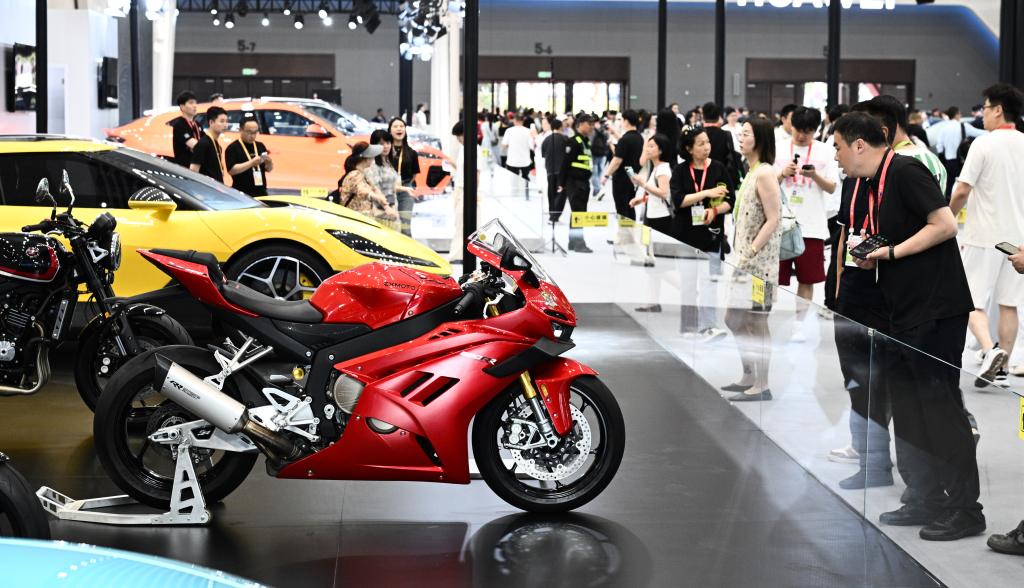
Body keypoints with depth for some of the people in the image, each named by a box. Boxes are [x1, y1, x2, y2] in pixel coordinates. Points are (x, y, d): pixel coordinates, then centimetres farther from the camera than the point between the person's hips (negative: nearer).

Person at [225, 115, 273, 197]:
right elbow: (231, 170, -15)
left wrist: (269, 162, -7)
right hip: (242, 195, -6)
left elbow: (269, 169, 17)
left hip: (261, 193, 6)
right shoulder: (233, 148, -4)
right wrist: (252, 163, -22)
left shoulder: (260, 146, 14)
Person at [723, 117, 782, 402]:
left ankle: (761, 387, 3)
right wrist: (741, 255, 15)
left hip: (760, 261, -10)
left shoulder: (765, 174, -14)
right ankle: (748, 378, 26)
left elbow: (773, 220, -19)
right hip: (745, 259, 10)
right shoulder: (752, 172, 14)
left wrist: (751, 252, -20)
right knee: (734, 319, 15)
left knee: (756, 322, -4)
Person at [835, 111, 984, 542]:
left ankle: (965, 509, 3)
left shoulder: (905, 171, -13)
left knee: (940, 405, -5)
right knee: (908, 408, 12)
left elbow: (945, 225, -20)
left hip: (937, 309, -10)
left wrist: (892, 251, -17)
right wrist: (874, 258, 4)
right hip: (907, 310, 10)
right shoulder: (876, 183, 15)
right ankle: (926, 501, 21)